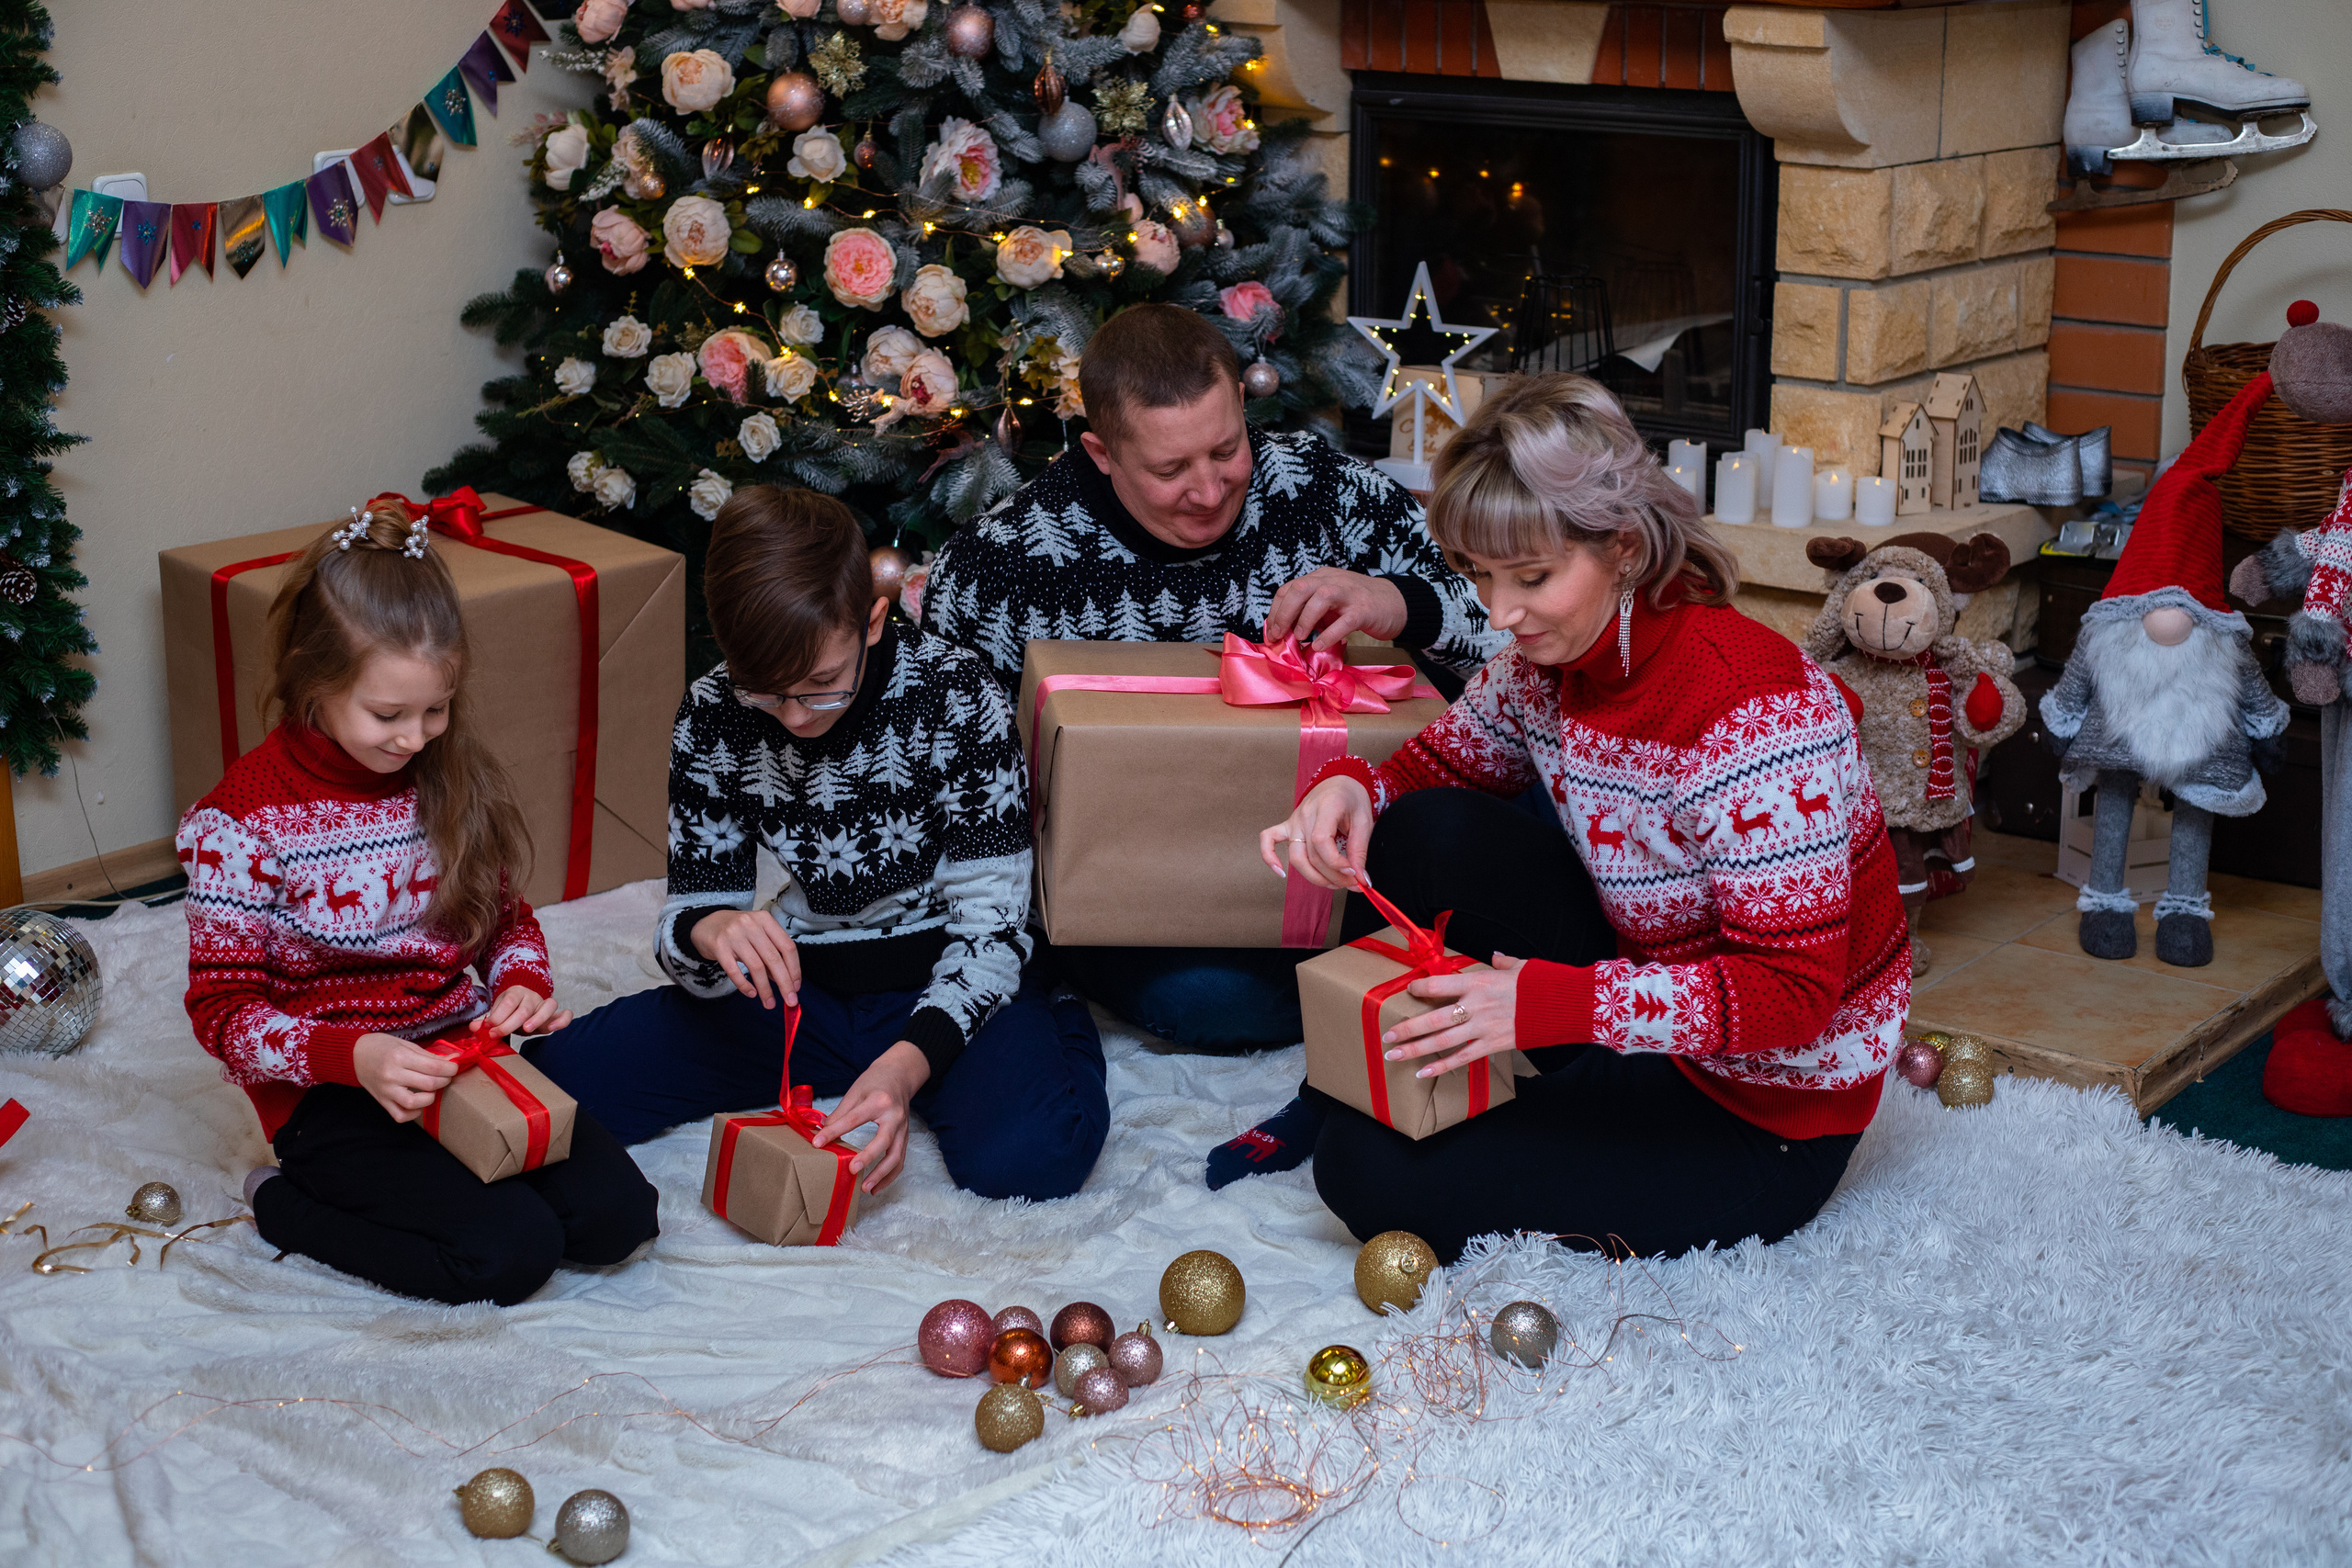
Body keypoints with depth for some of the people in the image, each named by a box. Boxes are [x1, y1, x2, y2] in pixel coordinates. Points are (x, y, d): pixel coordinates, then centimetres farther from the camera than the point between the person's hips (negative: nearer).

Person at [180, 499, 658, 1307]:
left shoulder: (451, 776, 2)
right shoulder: (247, 816, -15)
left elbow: (506, 915, 15)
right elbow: (222, 1008, -12)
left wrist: (522, 983, -9)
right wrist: (355, 1056, -28)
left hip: (465, 1053, 5)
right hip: (332, 1092, -5)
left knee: (615, 1213, -13)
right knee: (512, 1249, -22)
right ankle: (287, 1202, 1)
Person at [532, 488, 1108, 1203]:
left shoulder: (956, 694, -18)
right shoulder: (712, 715, -9)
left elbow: (991, 918, -17)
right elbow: (693, 913, -3)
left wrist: (907, 1063, -34)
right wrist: (714, 931, -32)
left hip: (940, 978, -3)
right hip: (802, 984, 4)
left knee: (1025, 1155, -35)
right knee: (562, 1073, -15)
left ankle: (1058, 1030, 3)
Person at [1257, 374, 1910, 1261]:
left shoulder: (1752, 708, -29)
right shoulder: (1551, 656, -6)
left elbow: (1792, 989, -30)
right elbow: (1442, 764, 11)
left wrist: (1550, 1003, -38)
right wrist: (1349, 787, -14)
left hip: (1760, 1117, -8)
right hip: (1644, 1005, 8)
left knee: (1374, 1175, -17)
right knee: (1429, 832, -7)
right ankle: (1345, 1094, 9)